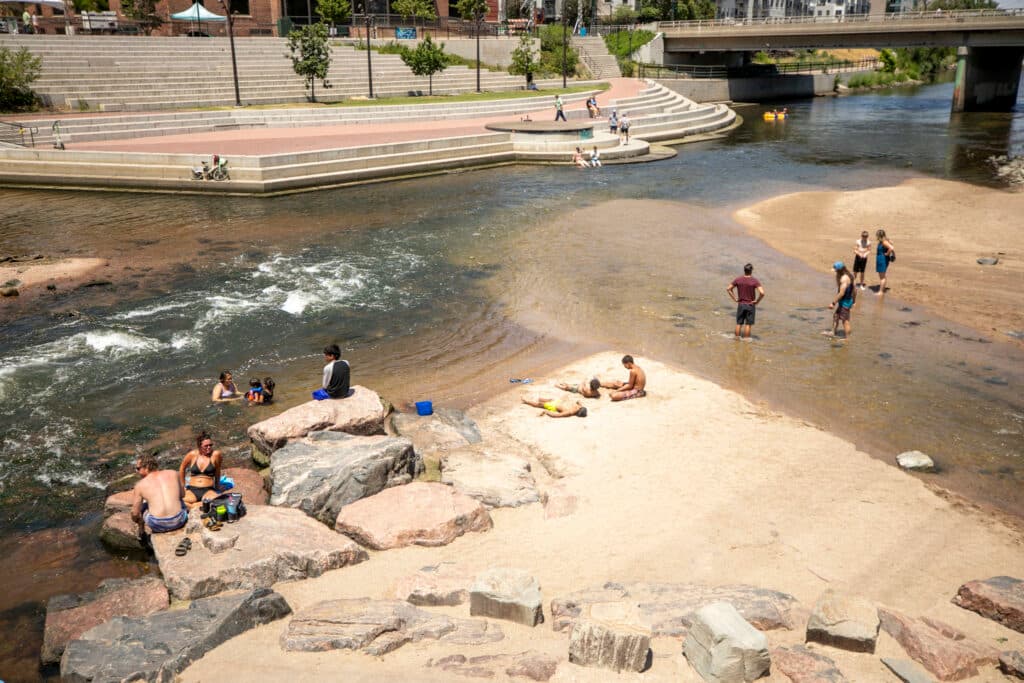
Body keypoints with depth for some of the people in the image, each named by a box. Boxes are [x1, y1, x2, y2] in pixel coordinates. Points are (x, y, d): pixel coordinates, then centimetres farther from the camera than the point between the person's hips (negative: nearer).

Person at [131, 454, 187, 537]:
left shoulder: (140, 485, -2)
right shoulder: (173, 473, 4)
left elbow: (135, 514, 4)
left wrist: (135, 519, 25)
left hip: (158, 525, -2)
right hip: (179, 522, 2)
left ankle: (141, 533, 39)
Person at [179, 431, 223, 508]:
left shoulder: (215, 454, -3)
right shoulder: (192, 455, 2)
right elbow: (182, 469, 20)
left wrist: (216, 489, 19)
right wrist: (183, 487, 21)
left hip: (208, 490, -1)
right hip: (192, 490, 1)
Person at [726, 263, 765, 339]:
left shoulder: (738, 280, -5)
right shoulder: (755, 281, -15)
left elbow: (728, 289, 1)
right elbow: (762, 293, -24)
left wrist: (735, 298, 4)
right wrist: (757, 301, -10)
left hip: (740, 305, 3)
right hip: (750, 305, -3)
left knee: (739, 324, 12)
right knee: (748, 324, 7)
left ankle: (737, 338, 20)